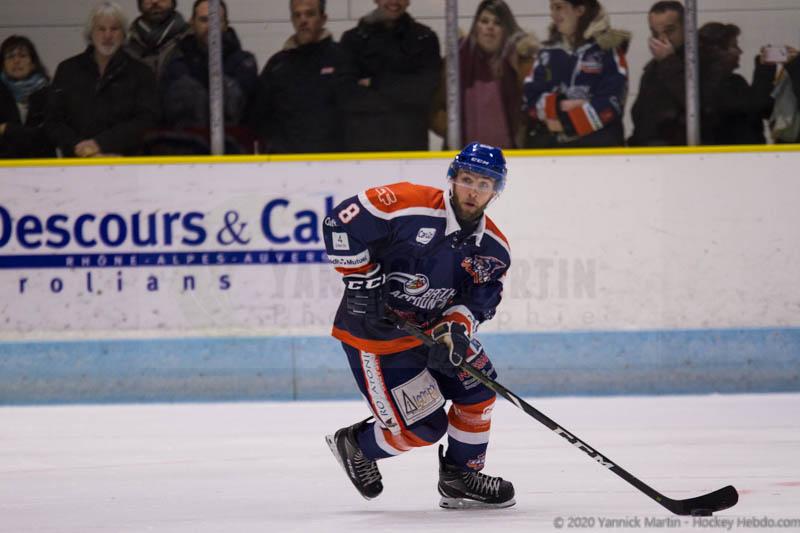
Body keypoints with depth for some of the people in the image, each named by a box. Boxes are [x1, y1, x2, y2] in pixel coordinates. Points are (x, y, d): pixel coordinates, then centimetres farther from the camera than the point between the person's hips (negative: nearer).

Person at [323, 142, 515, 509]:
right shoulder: (408, 205, -23)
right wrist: (362, 282, -23)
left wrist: (454, 330, -26)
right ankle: (355, 445, 21)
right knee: (424, 428, -6)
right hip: (374, 334, -7)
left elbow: (476, 302, -5)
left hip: (430, 326, 7)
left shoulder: (493, 248, -4)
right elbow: (341, 223, -21)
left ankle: (460, 478, 18)